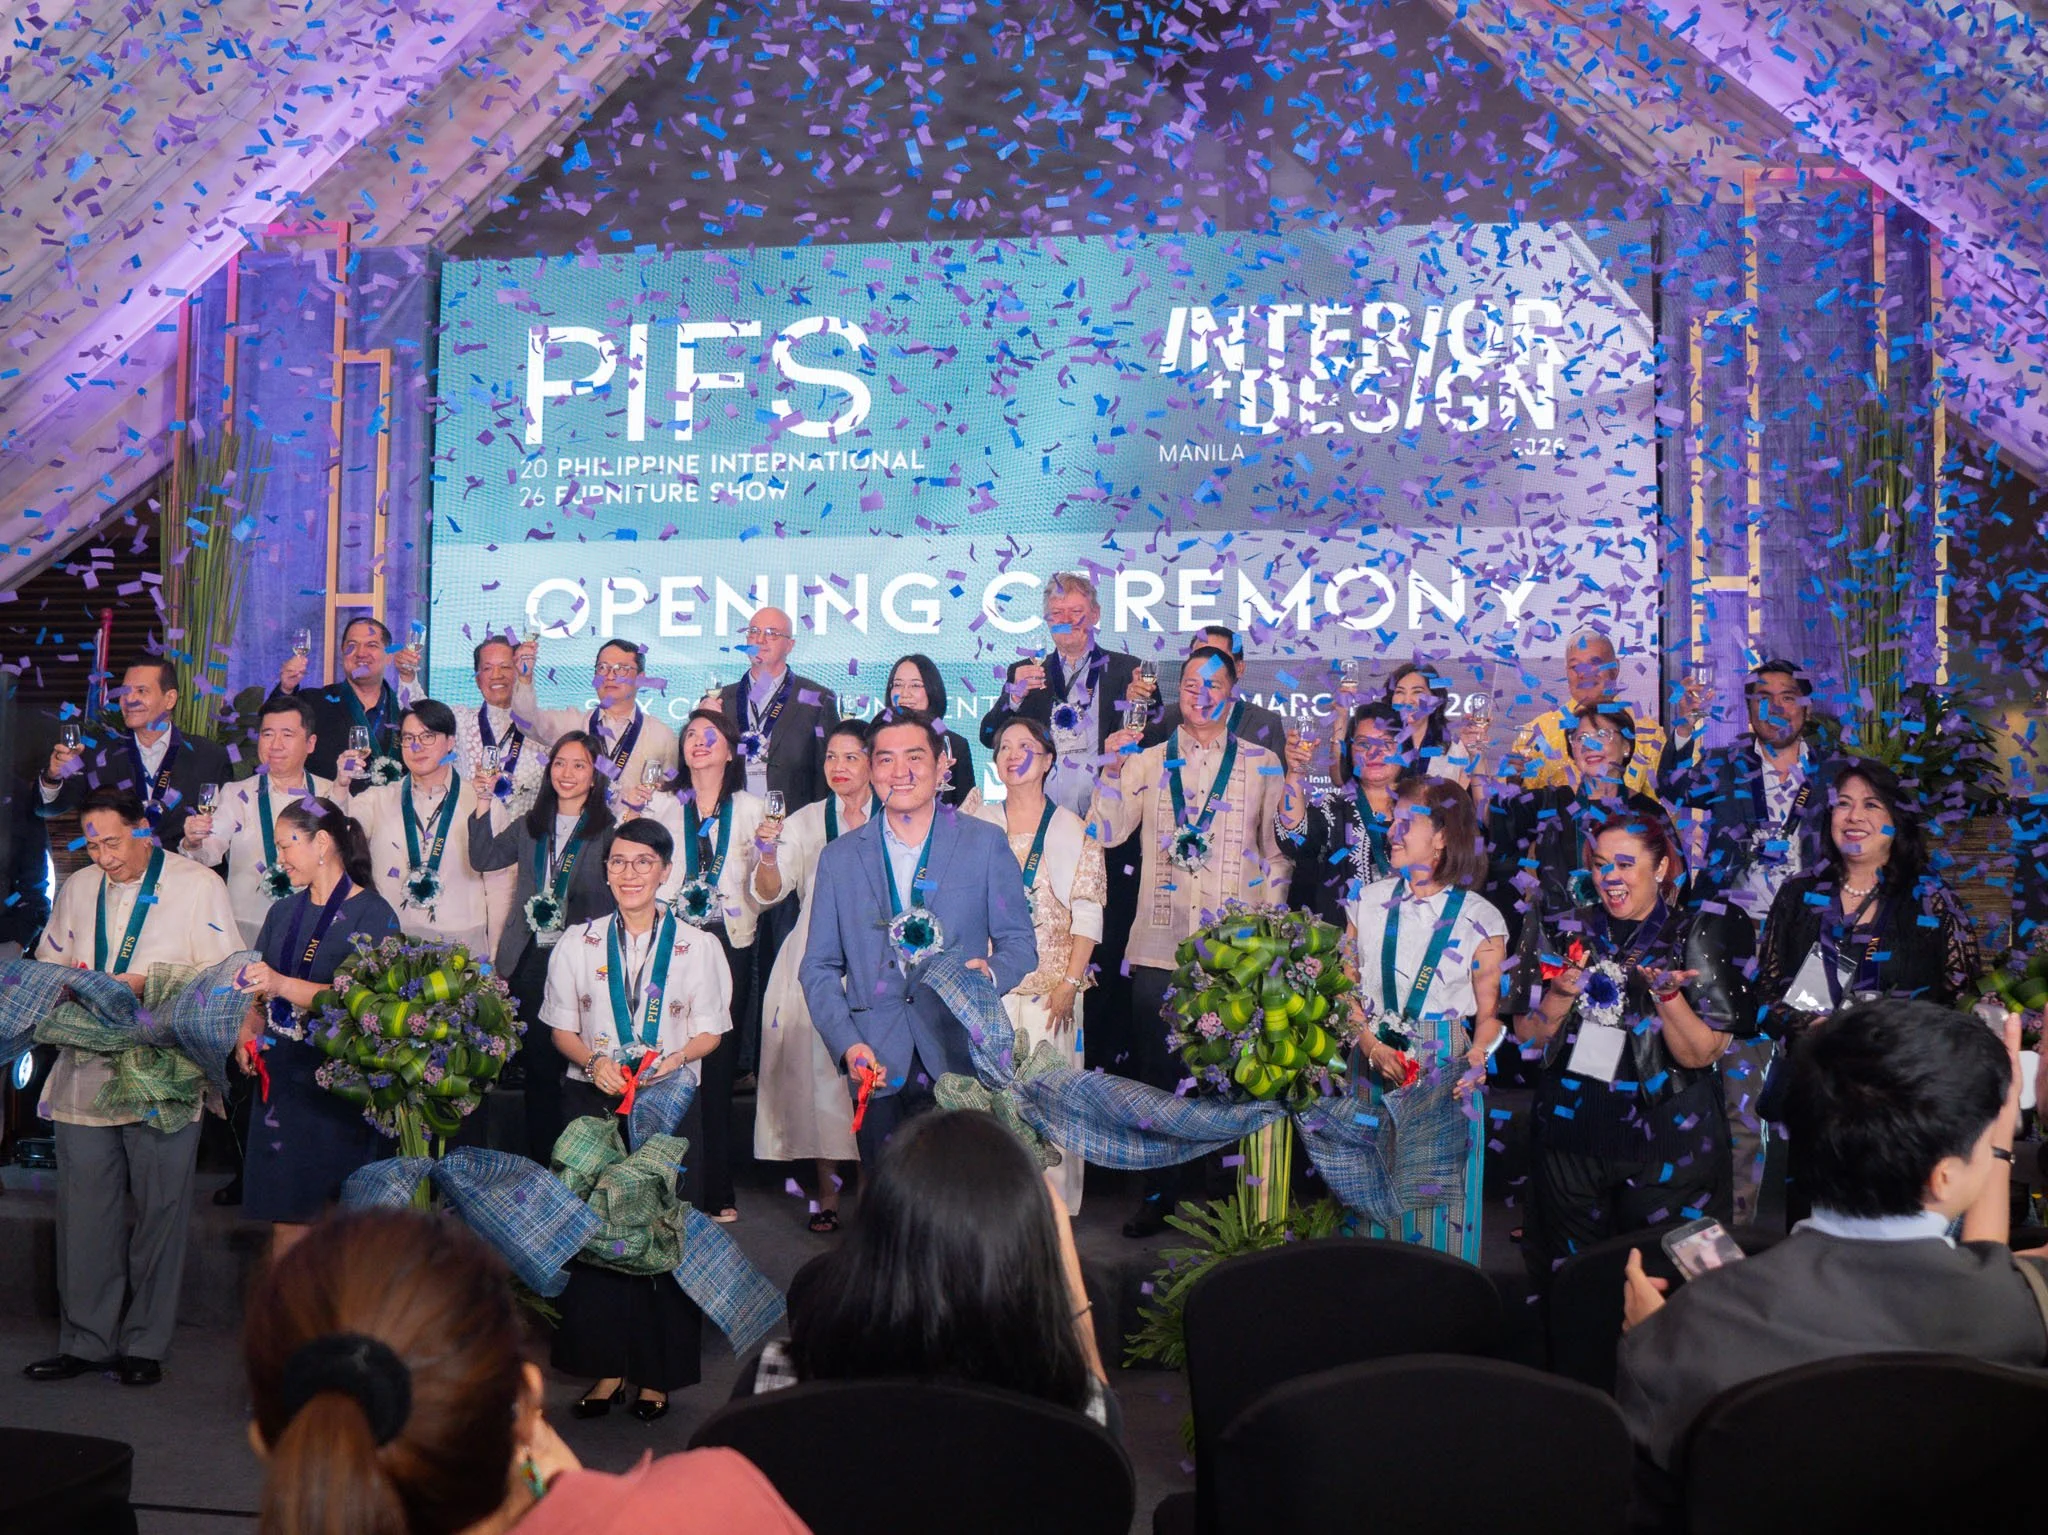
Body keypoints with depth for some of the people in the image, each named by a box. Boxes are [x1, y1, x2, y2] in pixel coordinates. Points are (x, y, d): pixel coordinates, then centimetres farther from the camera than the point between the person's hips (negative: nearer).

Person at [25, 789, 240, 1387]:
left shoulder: (200, 885, 0)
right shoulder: (77, 889, 16)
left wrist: (147, 983, -16)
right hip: (85, 1074, 4)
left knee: (160, 1212, 1)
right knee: (84, 1213, 5)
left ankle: (144, 1343, 12)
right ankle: (85, 1341, 16)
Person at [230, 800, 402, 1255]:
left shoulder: (372, 914, -5)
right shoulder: (283, 913, 17)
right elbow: (262, 994, 20)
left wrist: (284, 985, -27)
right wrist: (246, 1036, 0)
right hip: (282, 1079, 6)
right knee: (287, 1221, 4)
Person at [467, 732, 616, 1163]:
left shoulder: (610, 828, 1)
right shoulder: (529, 825, 16)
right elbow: (483, 859, 5)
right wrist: (484, 803, -3)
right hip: (530, 959, 4)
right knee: (537, 1063, 8)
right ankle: (540, 1163, 17)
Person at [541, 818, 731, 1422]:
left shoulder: (697, 946, 4)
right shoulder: (577, 944, 8)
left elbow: (710, 1032, 3)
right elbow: (562, 1028, 9)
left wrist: (671, 1059, -16)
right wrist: (593, 1061, -11)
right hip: (593, 1099, 2)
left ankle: (658, 1371, 7)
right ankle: (608, 1364, 9)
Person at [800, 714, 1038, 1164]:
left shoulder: (985, 844, 6)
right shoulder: (839, 858, 10)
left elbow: (1019, 944, 6)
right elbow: (819, 967, 10)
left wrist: (989, 972, -16)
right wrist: (847, 1044, -5)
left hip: (963, 1064, -1)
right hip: (878, 1068, 1)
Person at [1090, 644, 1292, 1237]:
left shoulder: (1261, 765, 7)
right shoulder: (1148, 761, 10)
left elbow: (1278, 849, 7)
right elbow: (1107, 833, 2)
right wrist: (1114, 769, -10)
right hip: (1159, 944, 2)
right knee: (1158, 1072, 7)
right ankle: (1159, 1196, 19)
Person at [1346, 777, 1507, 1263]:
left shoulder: (1480, 918, -2)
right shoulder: (1369, 903, 6)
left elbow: (1490, 1012, -2)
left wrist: (1475, 1063, -20)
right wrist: (1373, 1048, -12)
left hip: (1446, 1067, -2)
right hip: (1374, 1063, 2)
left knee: (1440, 1189, 1)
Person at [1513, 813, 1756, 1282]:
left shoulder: (1699, 935, -4)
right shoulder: (1564, 931, 4)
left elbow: (1701, 1055, -10)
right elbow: (1527, 1036, 4)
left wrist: (1667, 994, -25)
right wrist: (1562, 993, -14)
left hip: (1666, 1139, -2)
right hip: (1570, 1131, 3)